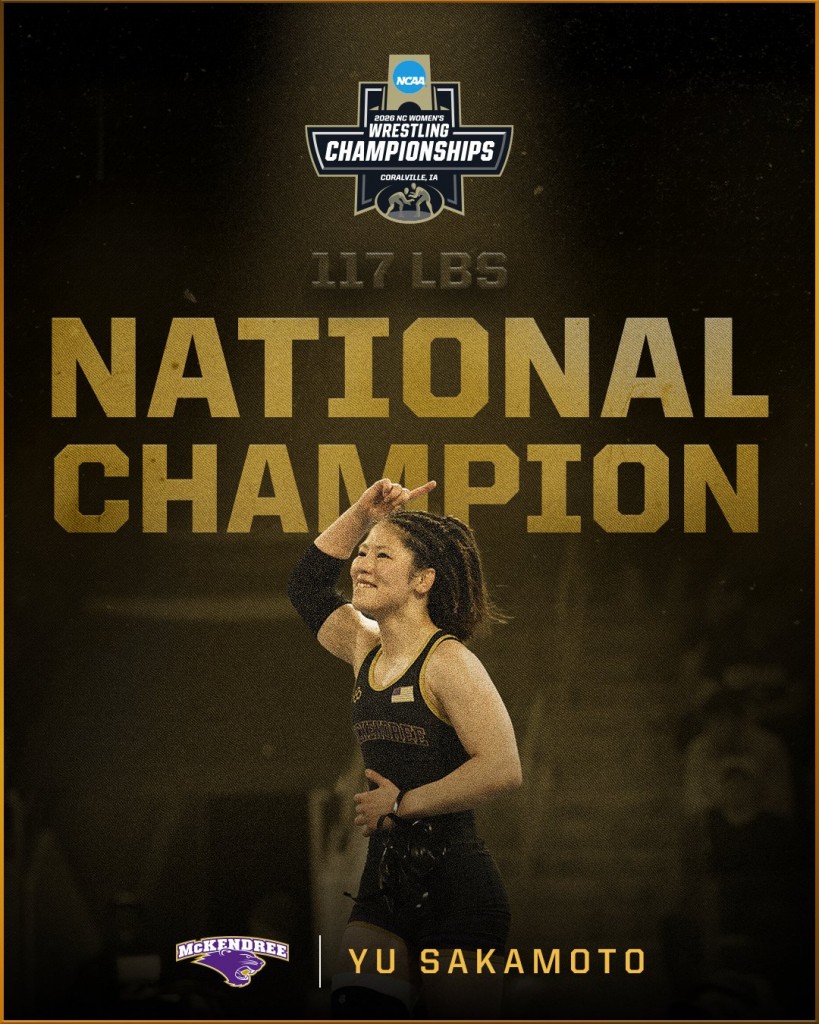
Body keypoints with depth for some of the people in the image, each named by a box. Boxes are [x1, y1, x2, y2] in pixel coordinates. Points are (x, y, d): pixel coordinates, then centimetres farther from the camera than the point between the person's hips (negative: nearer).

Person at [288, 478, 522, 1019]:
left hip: (455, 888, -7)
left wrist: (401, 804, -12)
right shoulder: (367, 651, 11)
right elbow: (308, 584, 28)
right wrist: (363, 515, 16)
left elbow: (502, 768, -21)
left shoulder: (447, 662, -10)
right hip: (385, 883, 7)